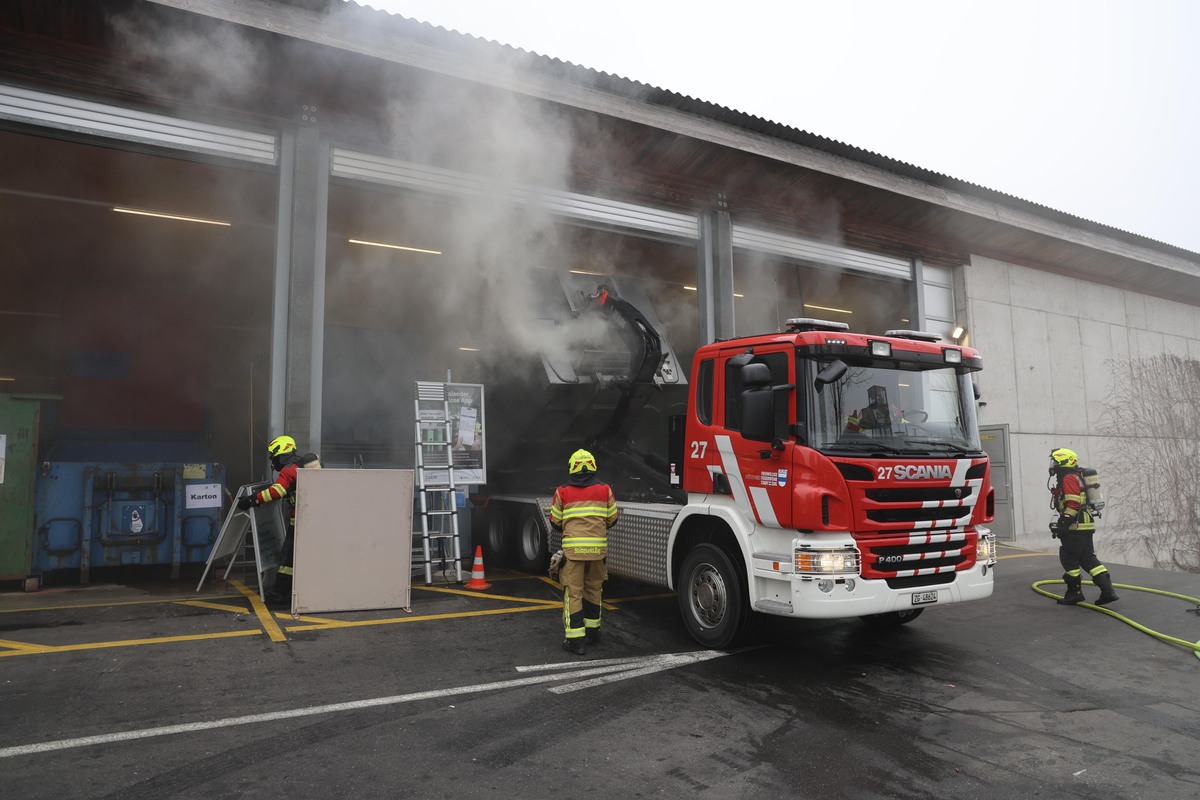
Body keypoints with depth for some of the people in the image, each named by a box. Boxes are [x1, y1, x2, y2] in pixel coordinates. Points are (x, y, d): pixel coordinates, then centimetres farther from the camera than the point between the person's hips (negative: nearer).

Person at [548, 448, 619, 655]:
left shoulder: (562, 491, 0)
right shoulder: (605, 489, 4)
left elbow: (555, 521, 6)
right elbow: (612, 519, 10)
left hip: (572, 547, -2)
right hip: (598, 547, 2)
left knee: (573, 592, 2)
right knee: (593, 589, 18)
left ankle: (576, 640, 0)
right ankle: (592, 631, 29)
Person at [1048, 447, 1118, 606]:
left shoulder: (1068, 479, -13)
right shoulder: (1076, 477, 21)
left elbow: (1073, 504, -23)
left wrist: (1063, 523, -22)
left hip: (1075, 527, -10)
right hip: (1085, 526, 10)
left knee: (1069, 558, 0)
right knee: (1087, 558, 10)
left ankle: (1074, 593, 7)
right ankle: (1107, 591, 5)